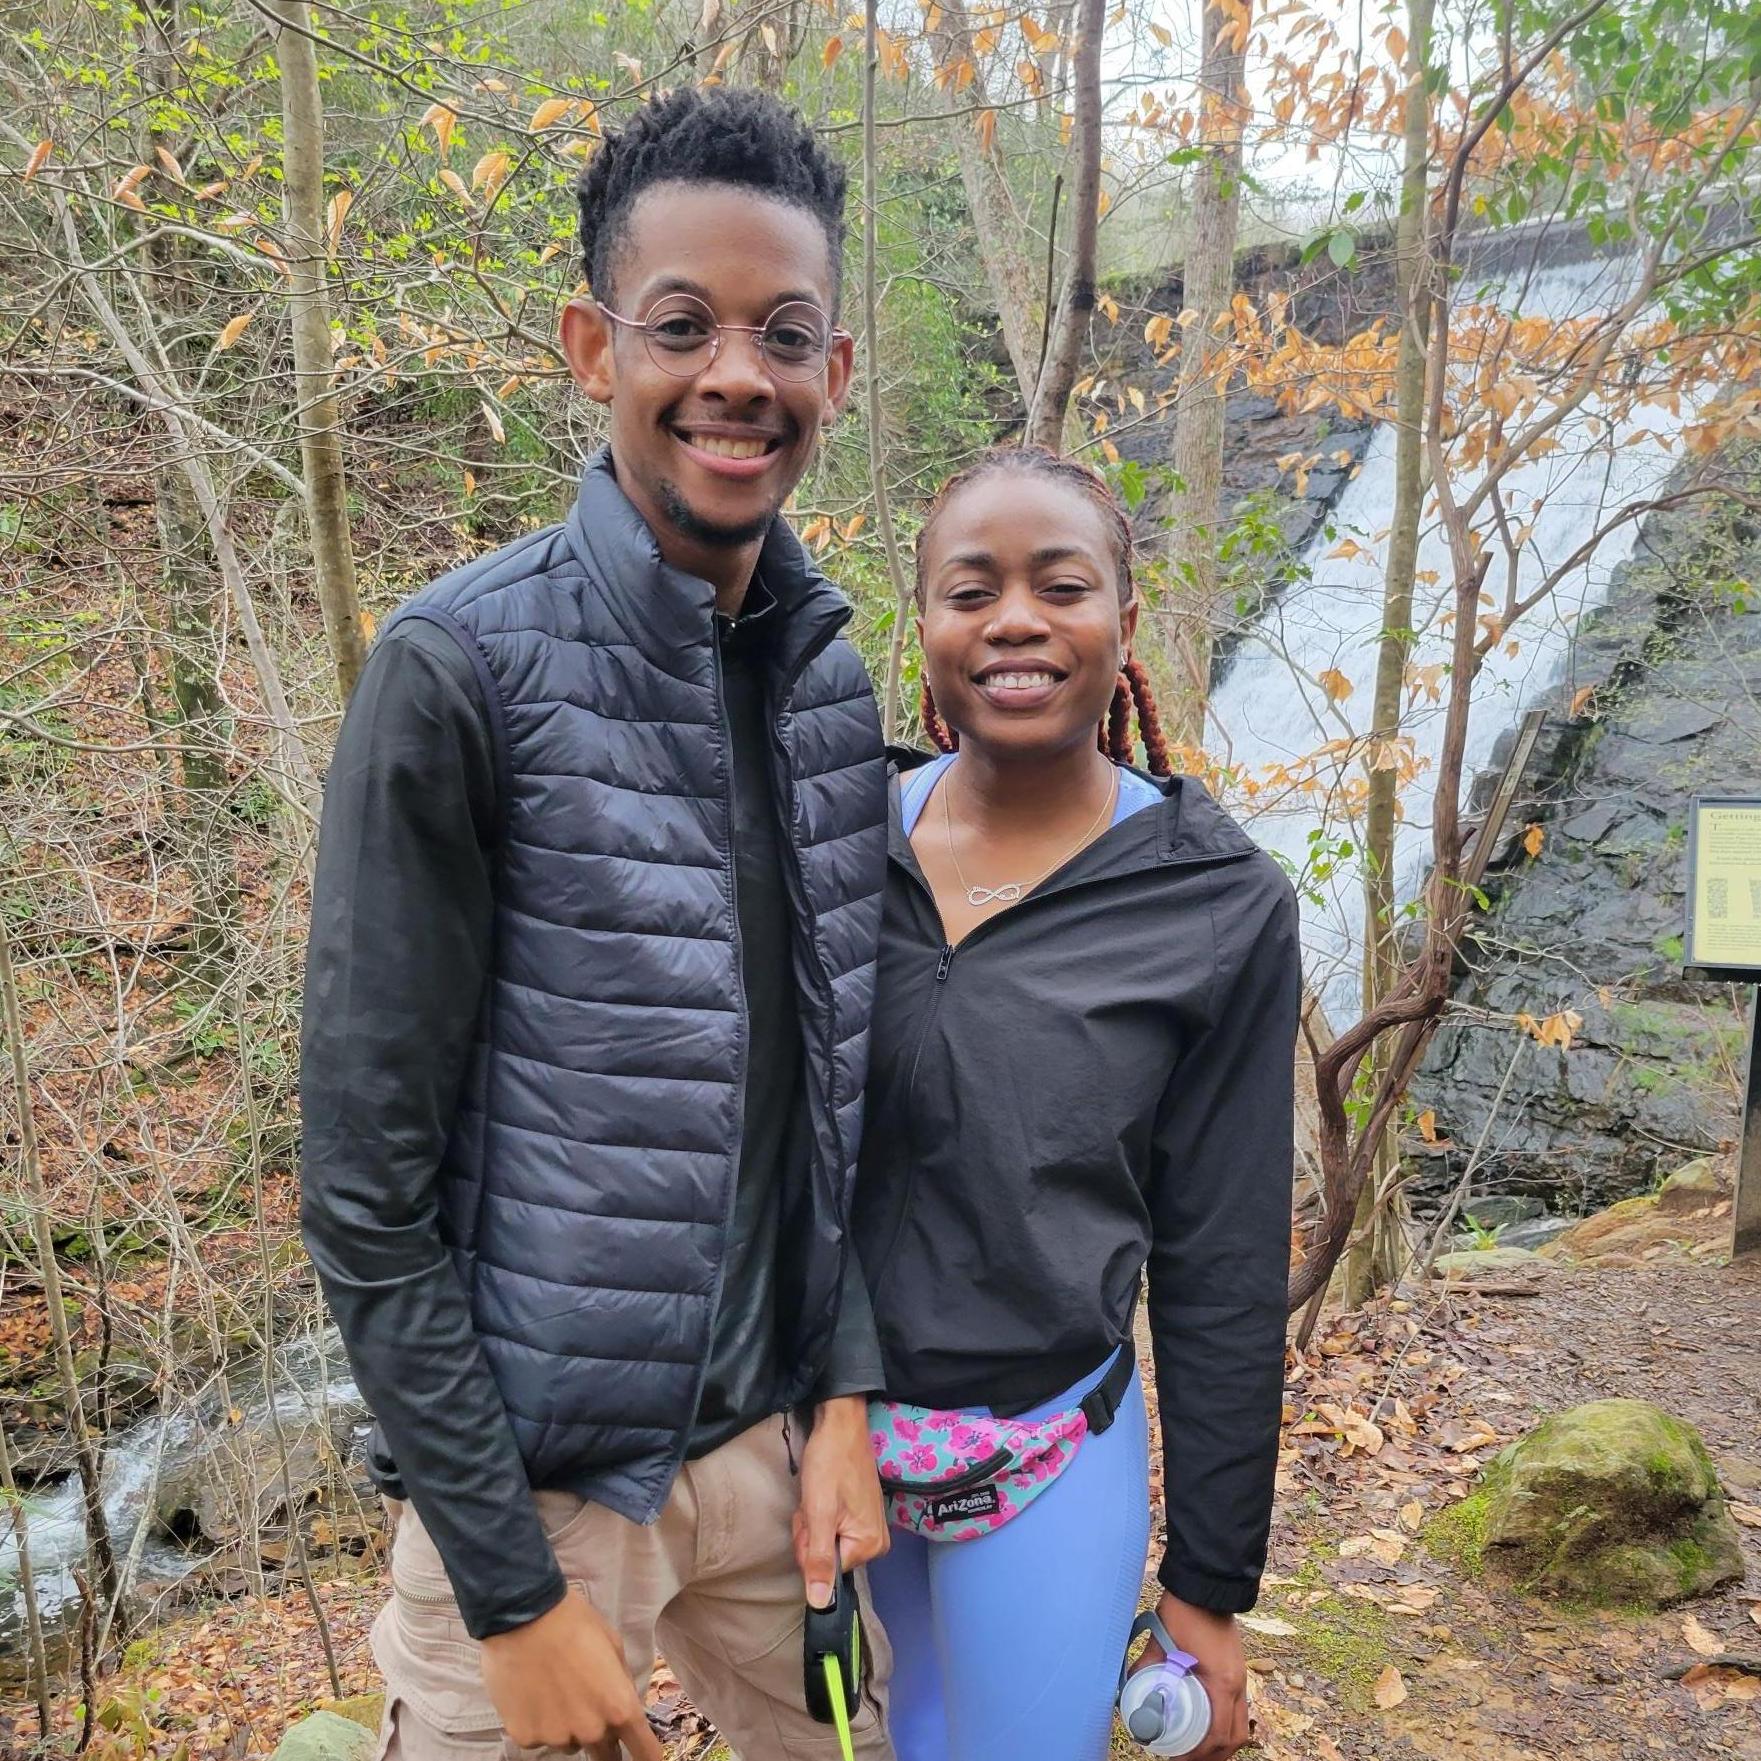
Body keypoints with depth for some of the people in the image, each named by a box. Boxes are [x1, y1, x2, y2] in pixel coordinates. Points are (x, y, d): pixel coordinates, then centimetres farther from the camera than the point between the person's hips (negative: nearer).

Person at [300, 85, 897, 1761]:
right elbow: (366, 1181, -15)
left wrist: (843, 1396, 0)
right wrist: (512, 1587, -13)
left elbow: (834, 1089, 7)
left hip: (772, 1432, 6)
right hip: (529, 1466, -5)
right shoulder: (465, 669, -17)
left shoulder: (834, 677, 0)